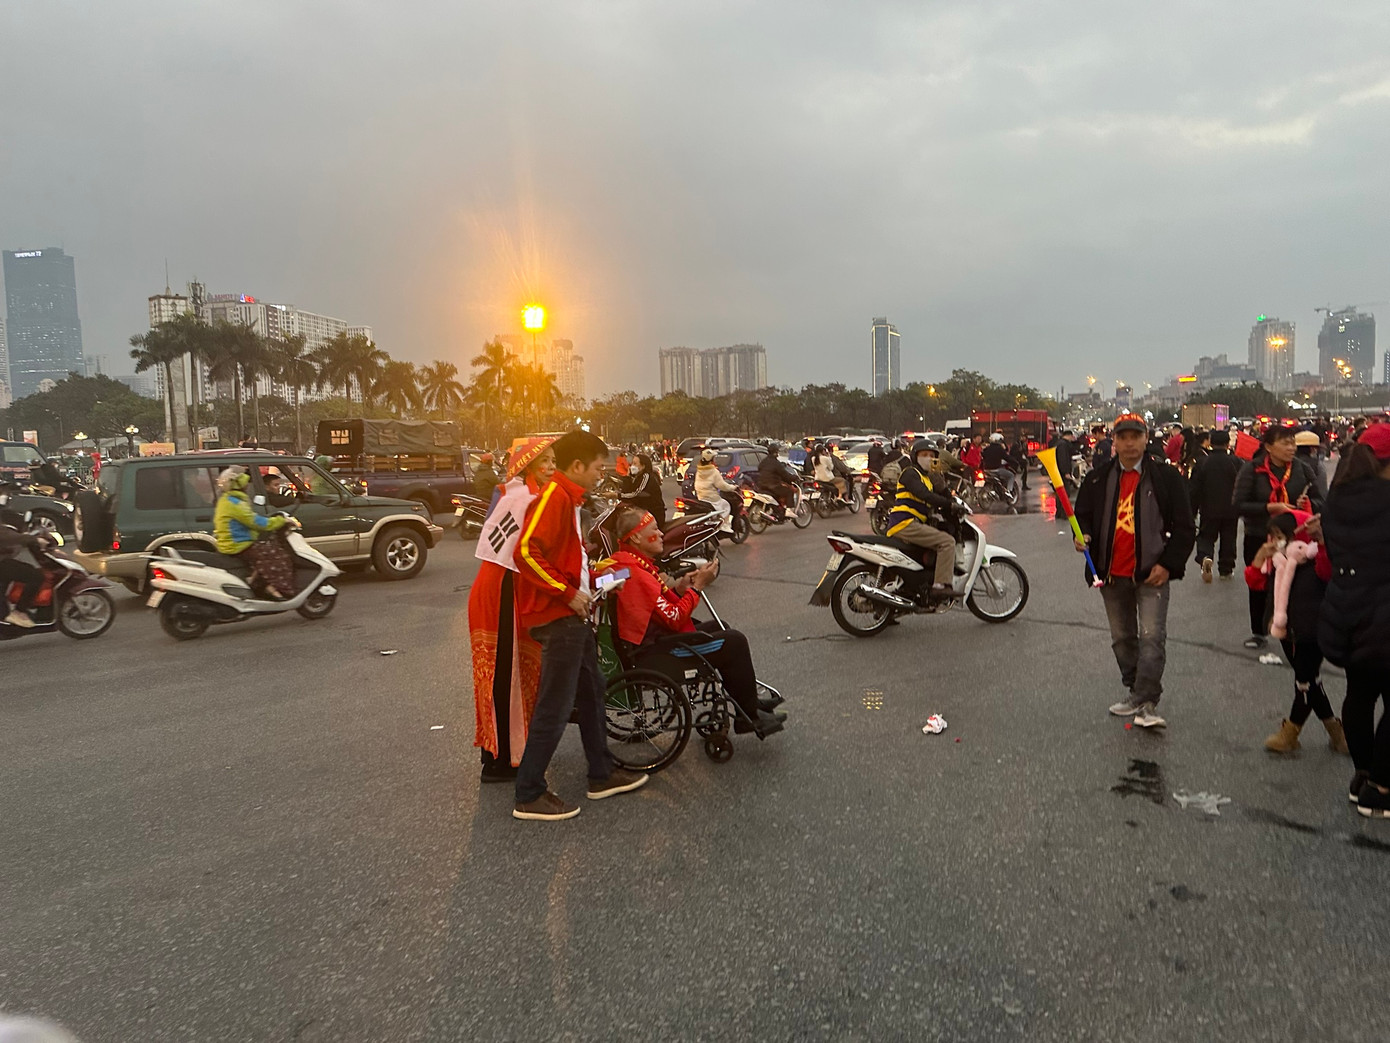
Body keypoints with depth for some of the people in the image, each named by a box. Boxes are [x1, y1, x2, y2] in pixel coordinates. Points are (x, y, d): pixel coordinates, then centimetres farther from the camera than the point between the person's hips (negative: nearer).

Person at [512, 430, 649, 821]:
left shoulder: (567, 497, 16)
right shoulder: (553, 496, -16)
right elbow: (527, 552, -26)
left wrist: (589, 575, 13)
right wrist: (568, 593, -22)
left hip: (571, 616, 11)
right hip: (558, 617, -11)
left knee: (592, 690, 18)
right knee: (555, 707, -4)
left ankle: (602, 775, 31)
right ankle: (529, 796, 6)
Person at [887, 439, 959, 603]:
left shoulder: (928, 477, 28)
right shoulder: (910, 473, -3)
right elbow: (924, 495, -18)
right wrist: (949, 505, -19)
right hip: (905, 523, -10)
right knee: (947, 541, -19)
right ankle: (941, 585, -27)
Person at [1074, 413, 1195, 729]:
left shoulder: (1166, 477, -2)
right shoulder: (1098, 478, 5)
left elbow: (1184, 526, -1)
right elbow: (1083, 514, 13)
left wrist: (1168, 564, -9)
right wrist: (1083, 534, -10)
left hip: (1152, 573, -4)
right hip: (1111, 574, 4)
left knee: (1152, 637, -12)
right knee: (1122, 638, 14)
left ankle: (1147, 703, -10)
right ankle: (1136, 692, 28)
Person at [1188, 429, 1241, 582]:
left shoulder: (1202, 462, -6)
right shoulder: (1235, 462, -6)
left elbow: (1193, 489, -5)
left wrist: (1192, 511, 2)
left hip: (1209, 510, 0)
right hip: (1230, 510, 1)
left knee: (1206, 536, 8)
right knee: (1228, 539, 13)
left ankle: (1205, 557, -20)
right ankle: (1226, 569, 19)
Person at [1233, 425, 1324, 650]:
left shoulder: (1302, 469, 2)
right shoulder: (1252, 469, -5)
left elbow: (1320, 503, 8)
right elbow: (1238, 505, -10)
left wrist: (1307, 503, -14)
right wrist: (1269, 507, -21)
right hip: (1258, 538, -1)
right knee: (1259, 587, 11)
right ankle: (1258, 632, 27)